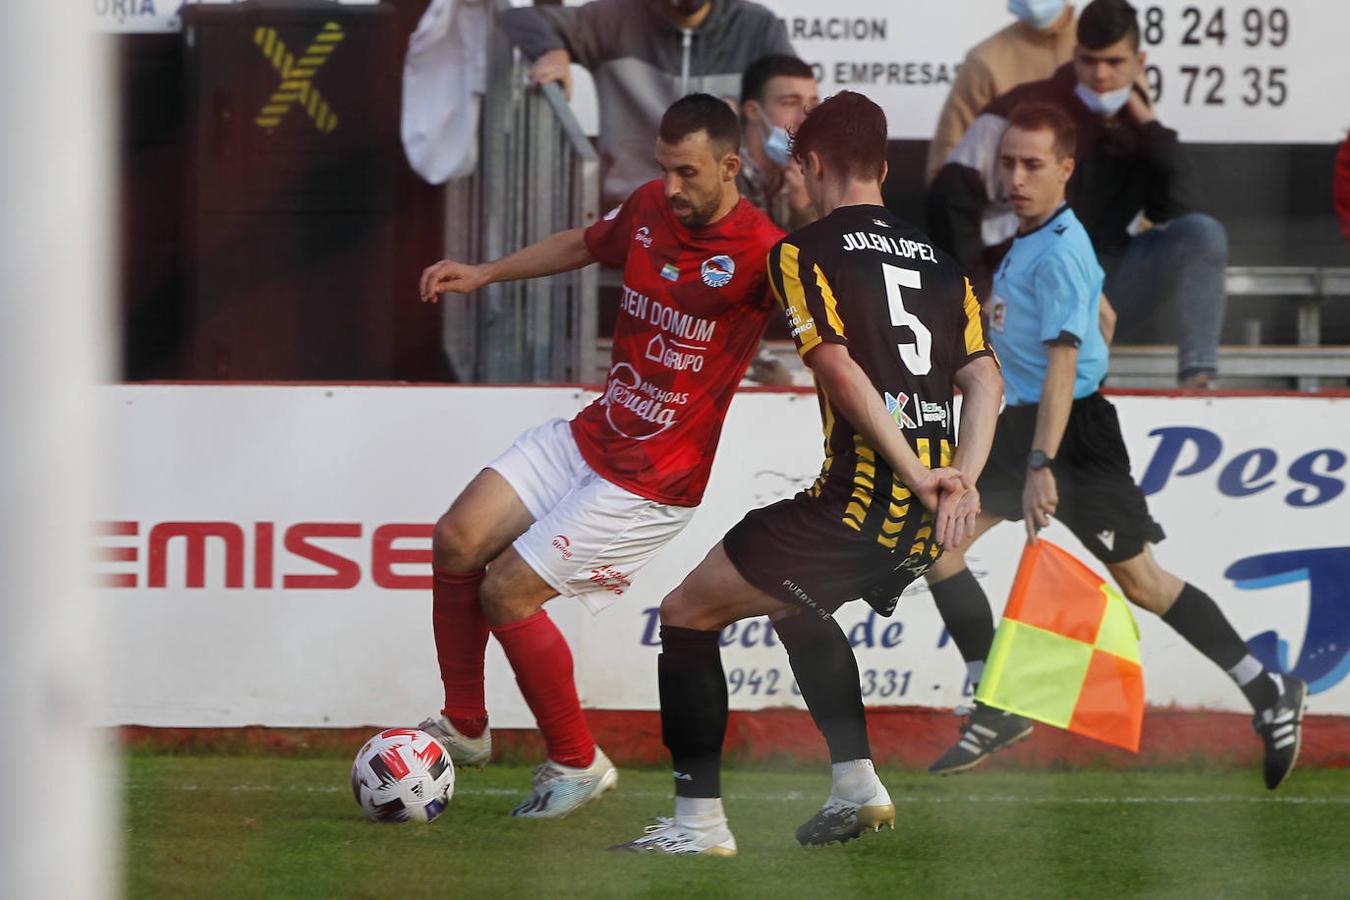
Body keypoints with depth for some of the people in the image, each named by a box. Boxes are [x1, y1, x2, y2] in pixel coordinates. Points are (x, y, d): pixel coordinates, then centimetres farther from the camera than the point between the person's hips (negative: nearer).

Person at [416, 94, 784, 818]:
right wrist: (482, 273, 24)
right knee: (458, 540, -2)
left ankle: (577, 764, 9)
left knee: (506, 592, -9)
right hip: (588, 435, 7)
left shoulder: (760, 253, -20)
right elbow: (584, 244, 24)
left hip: (652, 481, -7)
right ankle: (464, 726, 15)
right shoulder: (649, 209, 3)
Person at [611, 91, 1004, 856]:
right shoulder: (938, 260, 16)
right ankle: (858, 785, 28)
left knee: (688, 614, 7)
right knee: (798, 604, 34)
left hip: (860, 499, -7)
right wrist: (959, 481, -4)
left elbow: (842, 372, -16)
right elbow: (983, 376, 6)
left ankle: (699, 820, 1)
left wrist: (917, 476, -17)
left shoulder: (804, 252, -3)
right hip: (925, 530, 7)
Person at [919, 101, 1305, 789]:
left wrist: (1041, 465, -35)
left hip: (1072, 426, -10)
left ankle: (1268, 694, 8)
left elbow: (1062, 361, -28)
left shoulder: (1059, 253, -20)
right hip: (1020, 422, 10)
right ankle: (999, 710, 2)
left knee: (1138, 581, -4)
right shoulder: (1027, 238, 9)